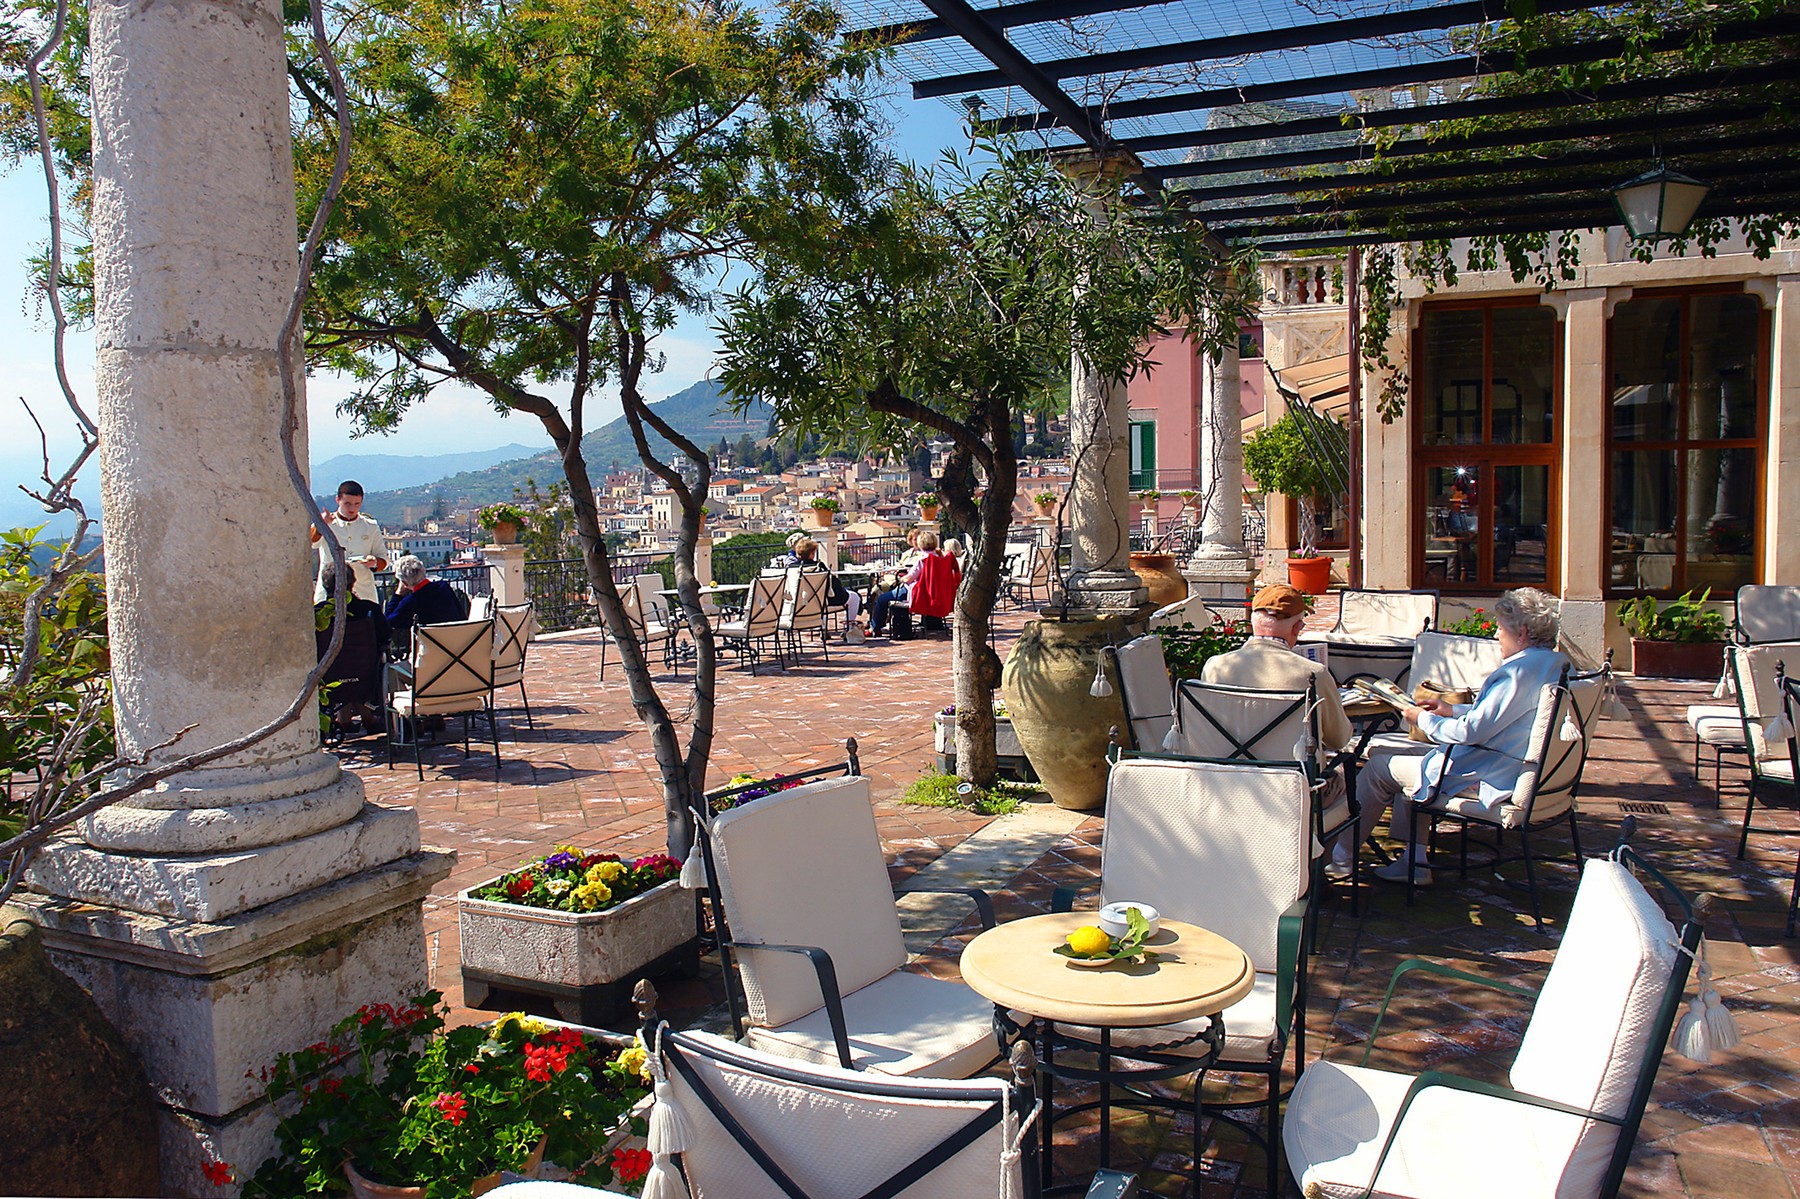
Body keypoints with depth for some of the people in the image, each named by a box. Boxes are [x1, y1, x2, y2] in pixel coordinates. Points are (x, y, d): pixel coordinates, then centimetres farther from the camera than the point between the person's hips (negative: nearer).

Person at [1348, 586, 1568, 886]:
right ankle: (1414, 863, 19)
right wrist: (1451, 710, 15)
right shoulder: (1558, 664, 7)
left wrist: (1425, 720, -11)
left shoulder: (1520, 671, -25)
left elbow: (1472, 731, -27)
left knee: (1378, 766, 3)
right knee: (1410, 760, 24)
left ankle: (1343, 851, 20)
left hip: (1489, 781, -11)